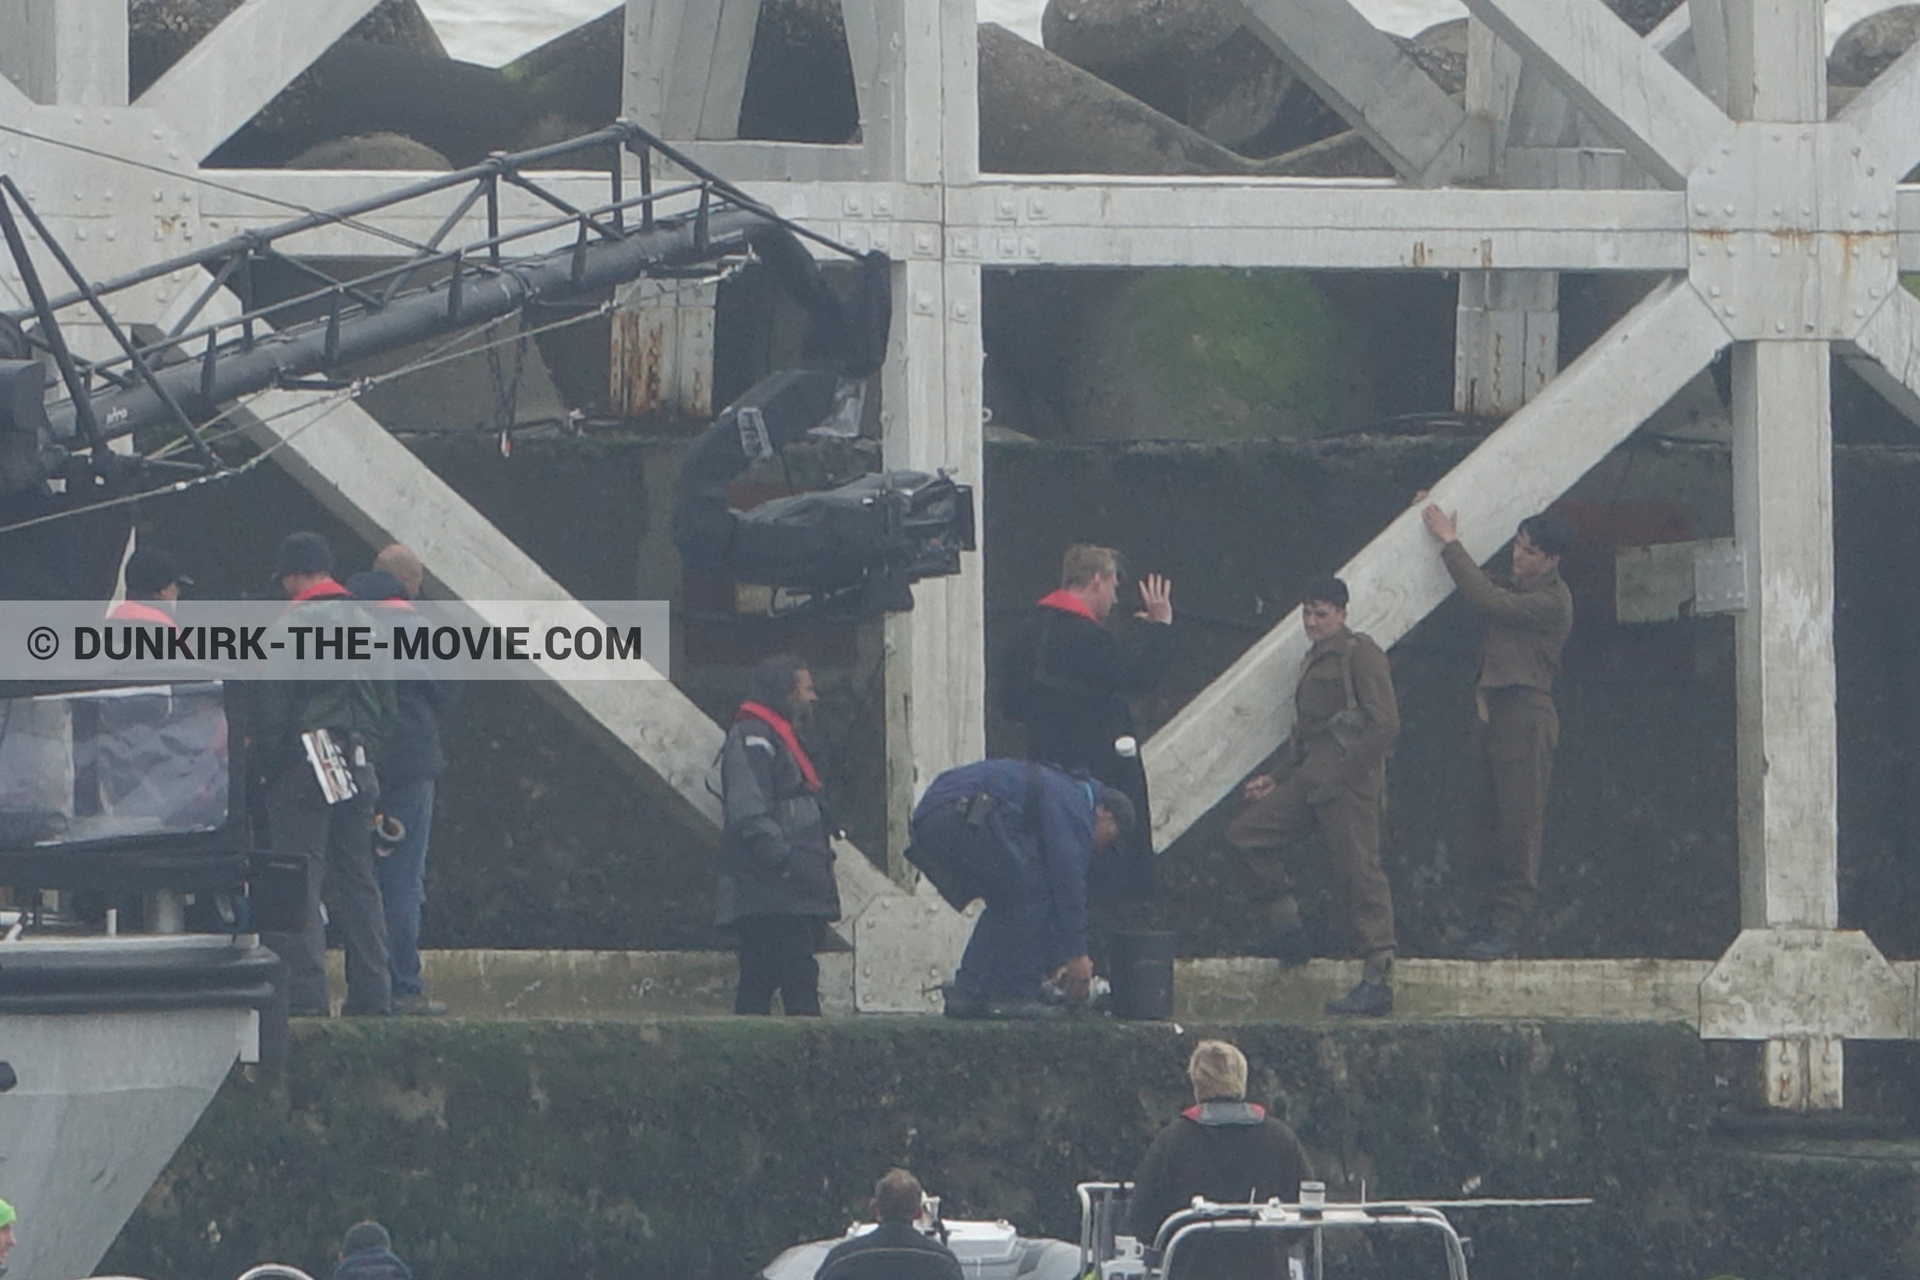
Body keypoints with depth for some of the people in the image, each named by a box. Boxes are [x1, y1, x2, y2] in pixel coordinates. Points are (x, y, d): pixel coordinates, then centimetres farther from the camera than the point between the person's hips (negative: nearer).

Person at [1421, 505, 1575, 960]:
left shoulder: (1551, 602, -11)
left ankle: (1510, 925, -11)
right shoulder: (1518, 586, 17)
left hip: (1524, 713, -9)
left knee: (1519, 823, -9)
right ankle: (1491, 917, 7)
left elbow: (1490, 600, -19)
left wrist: (1449, 542, -12)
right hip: (1491, 712, 9)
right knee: (1486, 819, 5)